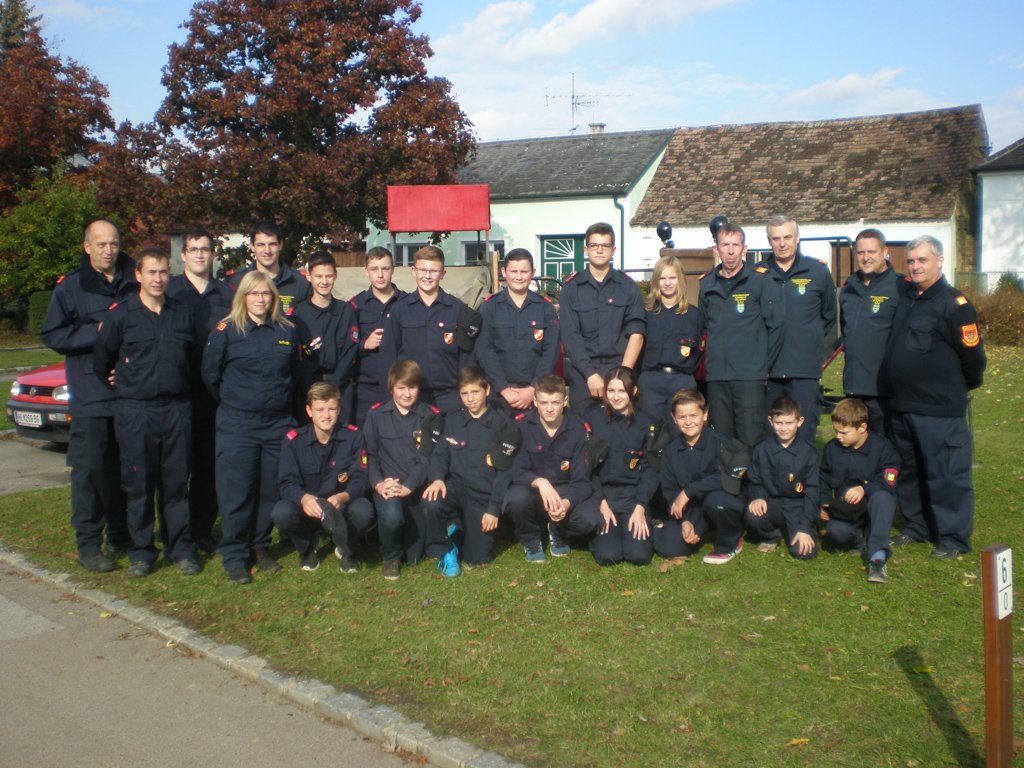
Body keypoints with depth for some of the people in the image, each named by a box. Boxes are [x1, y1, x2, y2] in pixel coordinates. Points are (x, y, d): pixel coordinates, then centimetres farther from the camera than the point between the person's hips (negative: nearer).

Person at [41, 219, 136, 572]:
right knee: (90, 469, -3)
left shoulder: (134, 284, 10)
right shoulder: (70, 287, 2)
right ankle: (88, 545, 6)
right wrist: (97, 332, -12)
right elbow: (52, 335, -2)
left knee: (125, 468, 10)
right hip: (90, 395, -3)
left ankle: (121, 537, 23)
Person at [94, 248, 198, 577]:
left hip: (177, 409, 2)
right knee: (139, 484, 4)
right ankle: (141, 552, 15)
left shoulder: (182, 314, 8)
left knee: (177, 483, 7)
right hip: (135, 411, -2)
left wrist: (180, 387, 12)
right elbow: (101, 362, 6)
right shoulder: (120, 315, -1)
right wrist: (121, 386, 12)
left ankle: (182, 549, 16)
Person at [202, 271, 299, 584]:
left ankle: (260, 547, 25)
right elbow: (210, 374, 1)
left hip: (278, 423, 3)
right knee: (236, 492, -1)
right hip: (237, 425, -3)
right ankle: (235, 557, 11)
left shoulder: (286, 330, 7)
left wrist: (280, 400, 13)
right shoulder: (226, 330, -3)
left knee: (272, 490, 8)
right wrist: (231, 401, 7)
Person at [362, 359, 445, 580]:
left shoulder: (431, 416, 5)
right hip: (388, 485, 1)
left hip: (419, 485, 0)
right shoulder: (376, 414, 7)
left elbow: (427, 458, -4)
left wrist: (407, 487, -18)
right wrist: (378, 483, -13)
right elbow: (369, 454, 4)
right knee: (391, 514, -34)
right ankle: (390, 557, -1)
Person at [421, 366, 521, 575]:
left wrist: (494, 509, -11)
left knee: (478, 558, -5)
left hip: (485, 495, -2)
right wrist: (437, 478, -21)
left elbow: (504, 471, -5)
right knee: (431, 503, -33)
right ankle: (454, 531, -2)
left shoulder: (501, 424, -3)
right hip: (457, 486, 2)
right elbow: (440, 455, 1)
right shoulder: (452, 421, 7)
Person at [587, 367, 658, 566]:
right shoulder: (595, 422, 1)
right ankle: (596, 530, 14)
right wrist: (601, 503, -11)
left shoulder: (646, 424, 2)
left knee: (639, 555, -17)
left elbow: (650, 470, 1)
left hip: (634, 495, 1)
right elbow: (589, 468, 0)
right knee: (608, 555, -19)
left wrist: (640, 507, -10)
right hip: (603, 494, 0)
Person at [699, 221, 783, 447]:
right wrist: (712, 361, 11)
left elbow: (776, 326, -3)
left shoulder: (760, 280, -2)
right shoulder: (707, 284, 11)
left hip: (750, 377, -4)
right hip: (716, 377, 4)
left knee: (751, 441, -5)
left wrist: (763, 364, -1)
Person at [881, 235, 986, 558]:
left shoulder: (953, 303, -12)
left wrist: (964, 387, 5)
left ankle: (954, 538, 10)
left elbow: (972, 353, -9)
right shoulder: (905, 297, 12)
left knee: (946, 474, -1)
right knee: (909, 471, 17)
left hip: (939, 409, -8)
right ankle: (916, 526, 31)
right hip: (902, 406, 8)